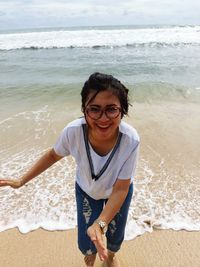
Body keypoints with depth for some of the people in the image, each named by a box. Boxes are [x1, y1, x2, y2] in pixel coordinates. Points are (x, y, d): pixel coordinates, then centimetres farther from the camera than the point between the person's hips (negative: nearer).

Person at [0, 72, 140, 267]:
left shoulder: (130, 140, -38)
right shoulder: (73, 131, -35)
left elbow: (121, 189, -26)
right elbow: (53, 155, -12)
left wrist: (100, 223, -39)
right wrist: (21, 181, -6)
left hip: (117, 193, 0)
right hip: (86, 190, 1)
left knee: (115, 237, 21)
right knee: (86, 244, 13)